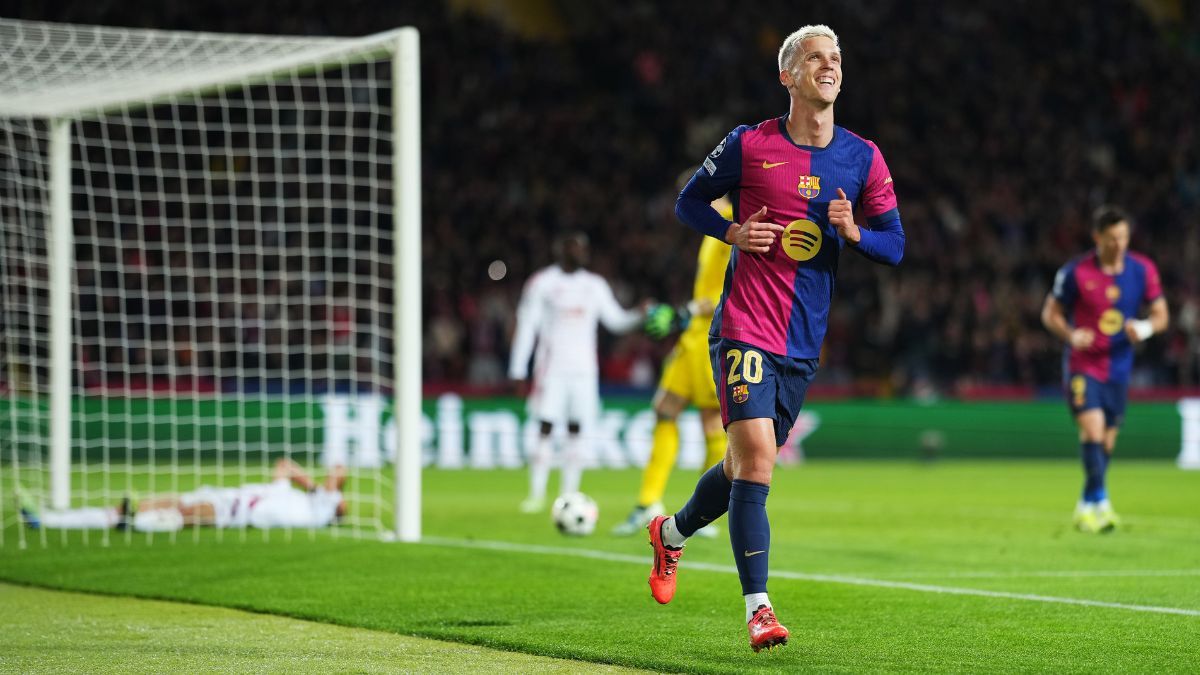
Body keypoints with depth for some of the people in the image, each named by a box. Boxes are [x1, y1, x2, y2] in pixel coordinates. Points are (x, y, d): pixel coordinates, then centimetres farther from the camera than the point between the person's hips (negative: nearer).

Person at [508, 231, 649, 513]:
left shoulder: (595, 285, 12)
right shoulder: (541, 283, 0)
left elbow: (616, 320, 14)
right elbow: (526, 328, -1)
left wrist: (640, 314, -7)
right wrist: (518, 370, -5)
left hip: (583, 370, 4)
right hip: (552, 368, -3)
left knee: (576, 431, 2)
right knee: (545, 428, -7)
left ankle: (569, 494, 5)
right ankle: (536, 494, -3)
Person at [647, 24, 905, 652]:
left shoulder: (862, 158, 5)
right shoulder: (748, 145, -3)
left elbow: (895, 246, 8)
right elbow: (689, 202, 9)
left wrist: (852, 230, -13)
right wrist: (732, 232, -10)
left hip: (804, 342, 5)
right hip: (743, 329, -4)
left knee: (746, 465, 15)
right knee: (756, 457, -18)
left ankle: (672, 531, 43)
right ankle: (758, 607, -16)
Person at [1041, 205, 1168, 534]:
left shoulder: (1143, 270, -2)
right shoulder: (1075, 272, -10)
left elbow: (1161, 315, 5)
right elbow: (1051, 313, 0)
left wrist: (1146, 328, -18)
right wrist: (1071, 336, -20)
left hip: (1118, 367, 4)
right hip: (1083, 364, -4)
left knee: (1106, 442, 9)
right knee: (1092, 429, -22)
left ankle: (1086, 507, 26)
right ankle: (1101, 504, -20)